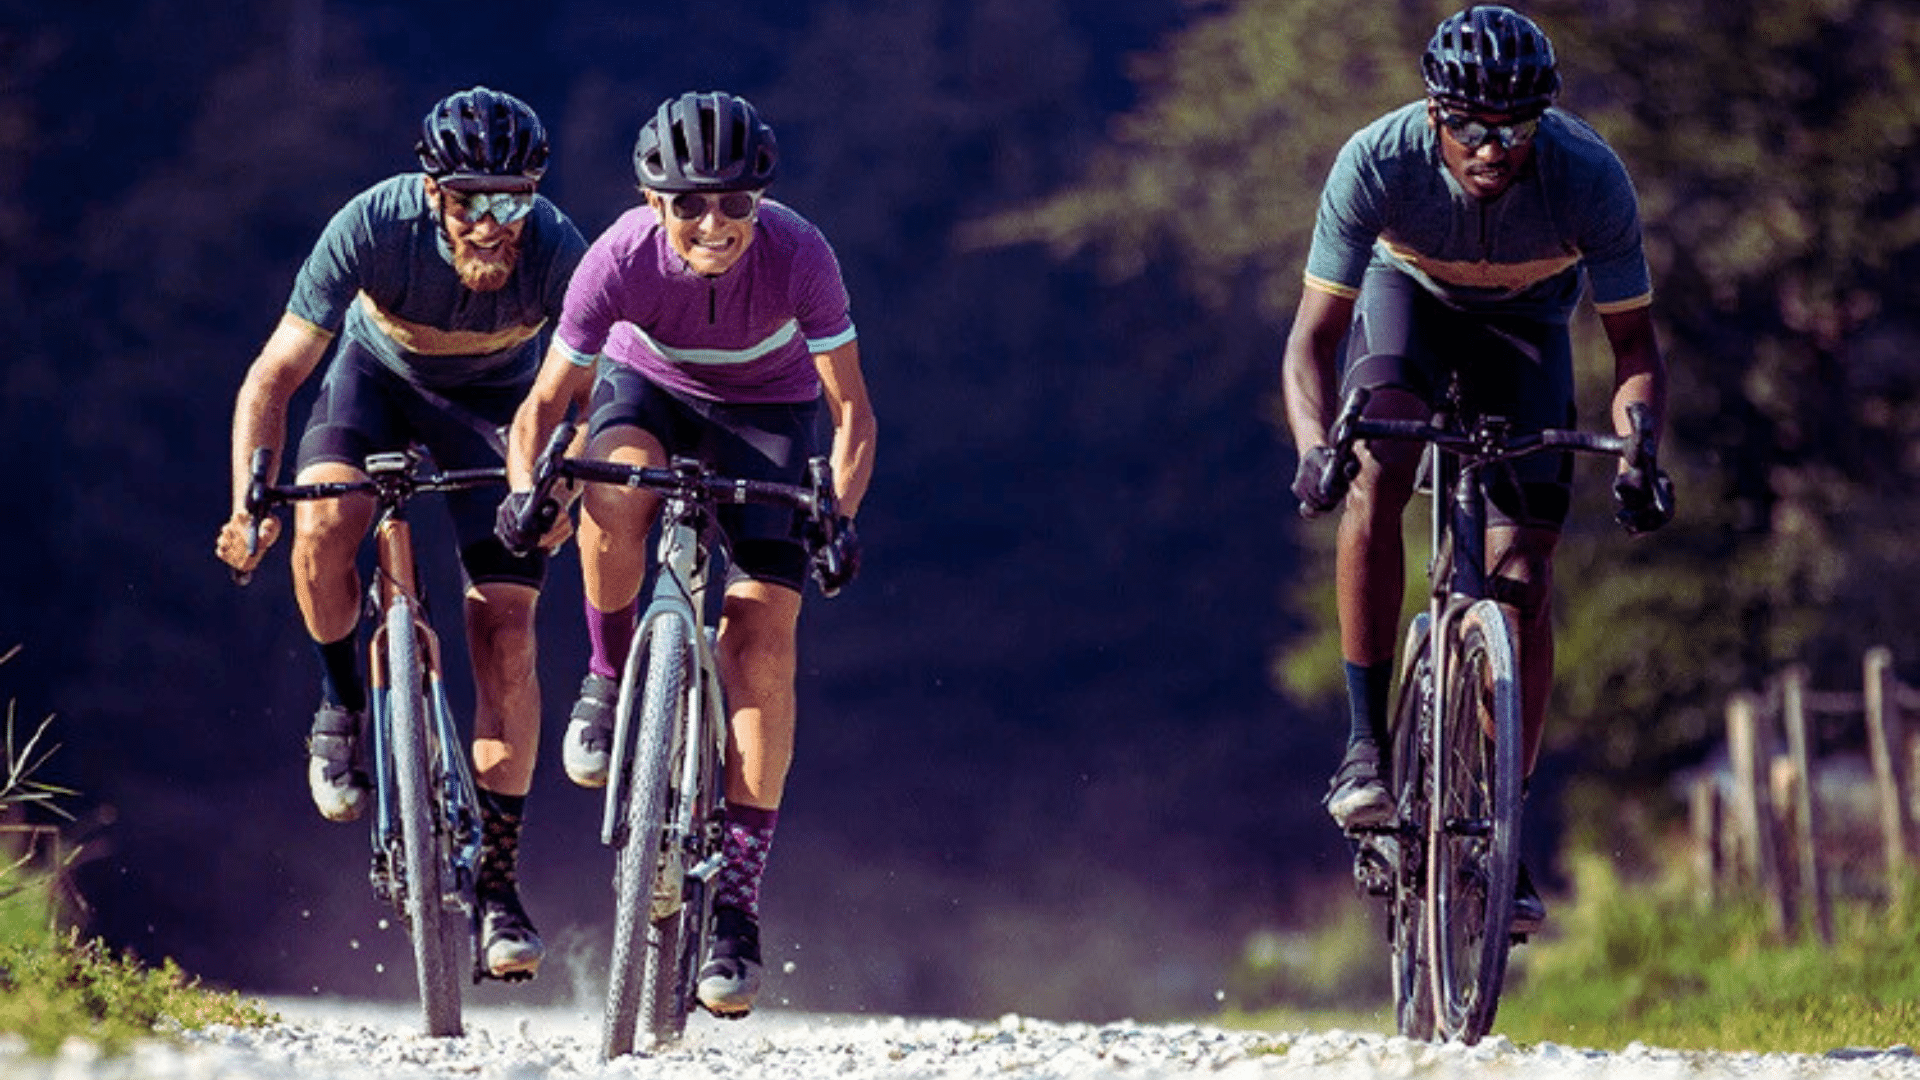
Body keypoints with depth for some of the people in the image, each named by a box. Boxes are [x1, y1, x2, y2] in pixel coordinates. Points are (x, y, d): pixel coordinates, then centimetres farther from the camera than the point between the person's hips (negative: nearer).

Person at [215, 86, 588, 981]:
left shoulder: (555, 251, -33)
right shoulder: (374, 226, -34)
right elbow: (274, 377, -30)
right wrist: (251, 503, -42)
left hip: (493, 401, 0)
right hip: (381, 374, 0)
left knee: (506, 637, -11)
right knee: (324, 521, -32)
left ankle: (496, 882, -2)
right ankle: (341, 700, -1)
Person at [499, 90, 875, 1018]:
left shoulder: (799, 256, -32)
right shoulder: (621, 258, -31)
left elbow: (851, 410, -25)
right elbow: (545, 402, -20)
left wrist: (839, 518, -40)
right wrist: (525, 489, -38)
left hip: (767, 405, 0)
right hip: (649, 387, 1)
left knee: (762, 640, -14)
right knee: (614, 490, -36)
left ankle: (736, 901, -10)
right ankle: (610, 680, -8)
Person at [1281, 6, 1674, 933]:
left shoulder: (1590, 178, -33)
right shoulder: (1377, 162, -34)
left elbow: (1634, 345, -23)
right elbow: (1313, 337, -29)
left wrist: (1636, 455, -42)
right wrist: (1313, 445, -48)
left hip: (1525, 322, 1)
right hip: (1409, 299, 0)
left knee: (1523, 571, -11)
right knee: (1375, 471, -31)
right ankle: (1365, 742, -23)